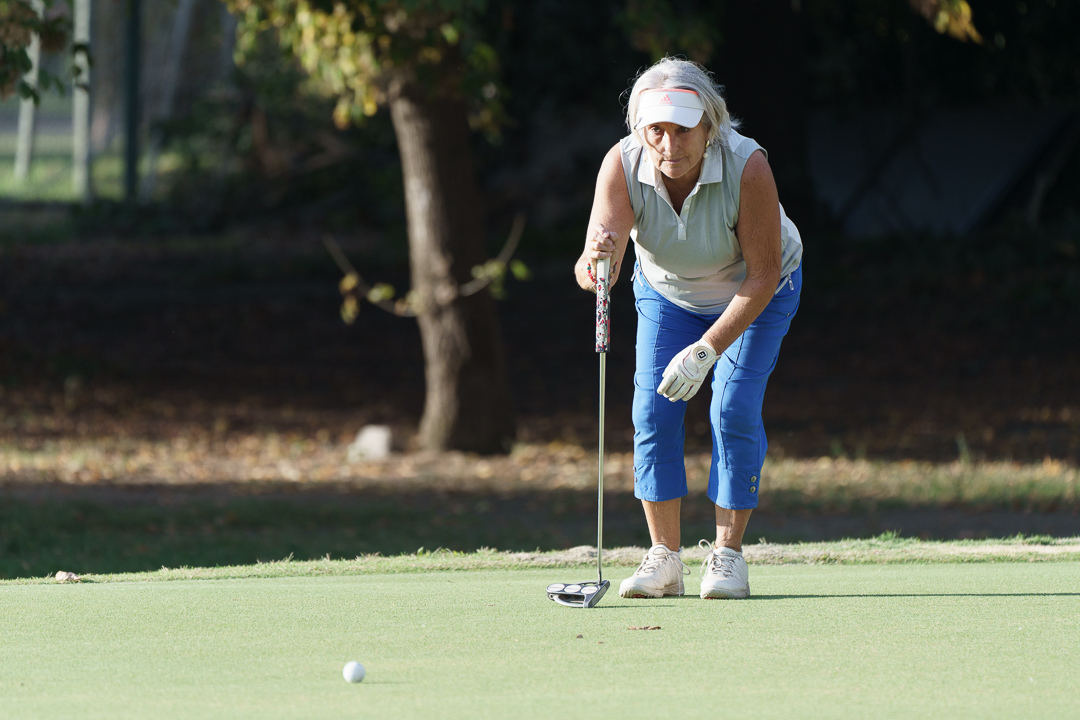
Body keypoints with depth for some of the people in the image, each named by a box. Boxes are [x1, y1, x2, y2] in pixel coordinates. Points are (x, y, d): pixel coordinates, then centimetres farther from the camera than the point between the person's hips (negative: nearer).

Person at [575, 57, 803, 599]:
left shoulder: (747, 168, -36)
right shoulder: (622, 166, -30)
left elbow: (762, 276, -30)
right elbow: (592, 271, -38)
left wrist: (707, 350, -37)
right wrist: (597, 259, -62)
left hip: (756, 295, -2)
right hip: (668, 292, 2)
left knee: (734, 409, -17)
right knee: (652, 409, -12)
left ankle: (727, 554, -7)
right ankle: (664, 558, -4)